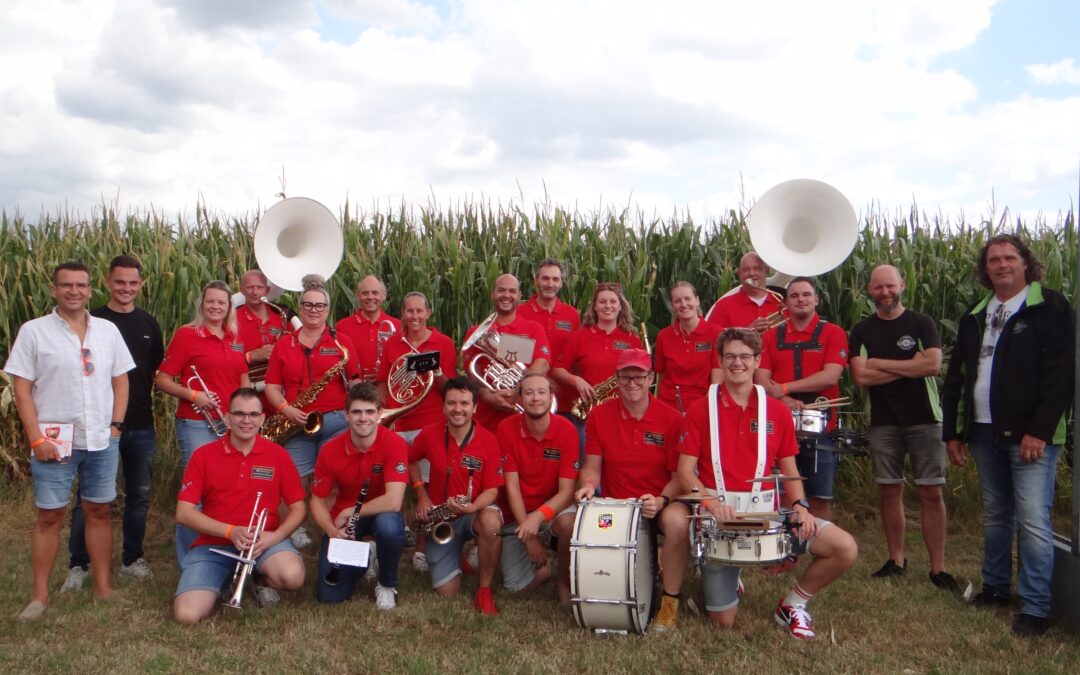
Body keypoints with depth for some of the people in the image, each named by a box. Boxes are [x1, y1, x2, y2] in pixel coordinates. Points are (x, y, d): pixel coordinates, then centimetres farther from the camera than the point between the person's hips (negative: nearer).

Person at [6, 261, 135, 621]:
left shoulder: (108, 330, 6)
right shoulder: (33, 331, -3)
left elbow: (120, 381, 11)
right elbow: (21, 388, -5)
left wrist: (115, 425, 1)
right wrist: (36, 438, -11)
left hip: (102, 441, 3)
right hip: (54, 441, -3)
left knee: (99, 511, 10)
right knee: (49, 515, 3)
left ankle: (103, 587, 19)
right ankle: (40, 595, 14)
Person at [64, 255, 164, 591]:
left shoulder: (148, 324, 8)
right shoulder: (92, 321, -3)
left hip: (141, 425, 4)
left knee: (139, 495, 11)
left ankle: (132, 558, 24)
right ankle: (78, 564, 15)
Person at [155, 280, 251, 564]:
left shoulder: (235, 339, 12)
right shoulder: (186, 335, -4)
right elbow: (162, 379, -5)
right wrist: (192, 395, -19)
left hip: (231, 424, 6)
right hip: (197, 424, -6)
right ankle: (189, 560, 9)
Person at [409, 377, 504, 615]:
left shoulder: (488, 440, -13)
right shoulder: (430, 434, -8)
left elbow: (492, 489, -11)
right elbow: (411, 461, 13)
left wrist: (472, 507, -31)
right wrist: (421, 495, 1)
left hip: (475, 512, -2)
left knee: (491, 522, -40)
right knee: (446, 591, -7)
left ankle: (484, 590, -17)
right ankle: (457, 555, 29)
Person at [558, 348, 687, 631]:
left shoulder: (671, 418, -6)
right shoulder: (599, 415, 0)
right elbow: (592, 465, 3)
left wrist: (661, 500, -25)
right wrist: (588, 485, -20)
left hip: (660, 501, -2)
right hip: (613, 502, 2)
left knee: (677, 521, -36)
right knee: (566, 520, -22)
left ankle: (671, 601, -16)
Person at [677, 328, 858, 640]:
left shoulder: (777, 411, 8)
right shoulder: (701, 410, -1)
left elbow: (789, 470, 10)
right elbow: (685, 470, -4)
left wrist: (799, 505, -9)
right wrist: (709, 501, -22)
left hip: (767, 511, 3)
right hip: (720, 513, -3)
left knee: (845, 548, -16)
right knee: (723, 620, -4)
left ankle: (793, 605, 8)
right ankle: (725, 578, 32)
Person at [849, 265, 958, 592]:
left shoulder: (921, 323, 1)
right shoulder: (862, 331, 5)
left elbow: (933, 364, -15)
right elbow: (861, 376, -8)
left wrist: (880, 363, -11)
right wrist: (911, 366, -9)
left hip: (924, 419, -2)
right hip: (883, 422, 2)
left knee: (931, 492, -3)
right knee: (890, 491, 7)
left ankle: (938, 568, 3)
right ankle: (896, 559, 19)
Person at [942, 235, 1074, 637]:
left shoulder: (1051, 309, -4)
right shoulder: (974, 317, 14)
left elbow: (1060, 374, -11)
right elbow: (956, 377, 15)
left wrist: (1039, 431, -17)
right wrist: (953, 432, 10)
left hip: (1030, 434, -6)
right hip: (984, 433, 6)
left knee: (1033, 520, -6)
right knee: (996, 516, 15)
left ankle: (1035, 608, 2)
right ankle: (995, 588, 27)